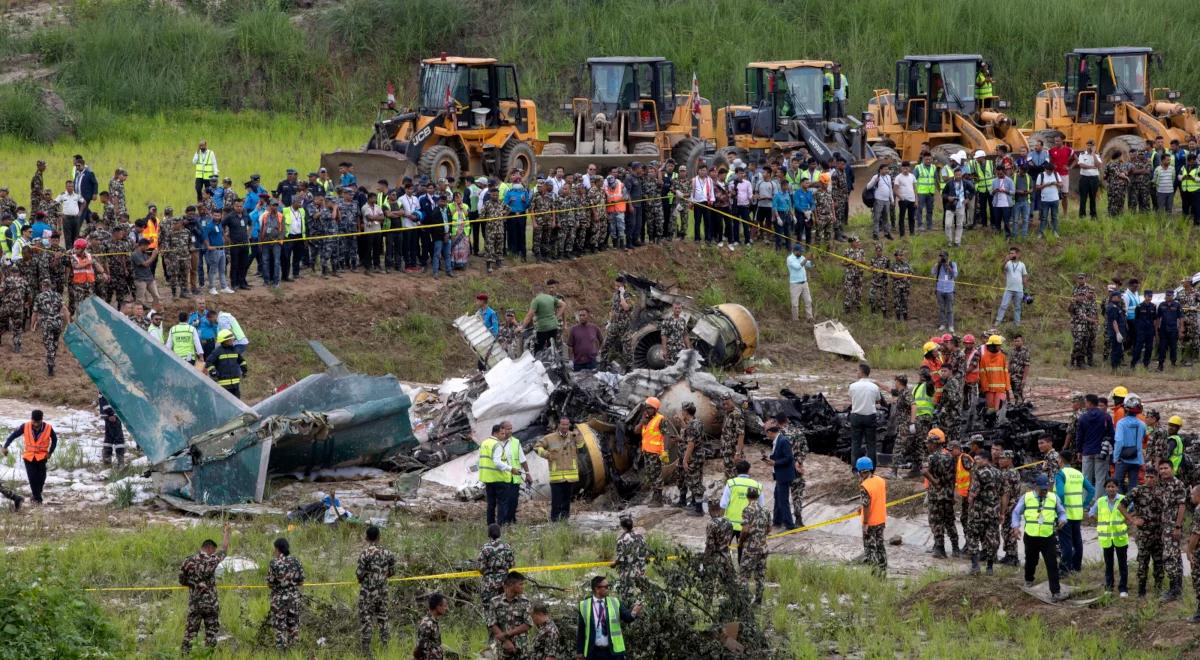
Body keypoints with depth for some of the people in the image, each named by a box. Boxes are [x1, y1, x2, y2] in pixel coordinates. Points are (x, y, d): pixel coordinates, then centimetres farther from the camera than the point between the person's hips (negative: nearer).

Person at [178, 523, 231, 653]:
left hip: (193, 602, 3)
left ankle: (185, 654, 7)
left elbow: (182, 581, 6)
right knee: (211, 632, 6)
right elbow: (224, 548, 6)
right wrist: (226, 532, 20)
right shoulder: (211, 560, -10)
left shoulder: (188, 562, -2)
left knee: (190, 632, 8)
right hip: (210, 602, -3)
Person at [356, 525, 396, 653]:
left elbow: (360, 573, -16)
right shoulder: (387, 552, -2)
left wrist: (360, 579, 7)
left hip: (367, 591, -5)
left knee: (366, 619, 2)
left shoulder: (365, 553, -16)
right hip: (383, 590, 5)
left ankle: (366, 649, 2)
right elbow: (392, 571, 5)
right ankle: (384, 644, 21)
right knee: (382, 617, 17)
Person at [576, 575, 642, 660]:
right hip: (593, 652, -1)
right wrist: (579, 650, 3)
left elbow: (627, 617, -4)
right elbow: (581, 629, 5)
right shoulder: (584, 605, 3)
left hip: (613, 651, 1)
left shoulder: (615, 602, 6)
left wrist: (633, 613, -28)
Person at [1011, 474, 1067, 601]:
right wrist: (1016, 526, -7)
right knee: (1031, 561, 18)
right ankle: (1028, 580, 47)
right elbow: (1016, 512, 8)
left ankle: (1055, 591, -8)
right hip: (1031, 537, 1)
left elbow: (1062, 512, 13)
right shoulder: (1026, 498, 2)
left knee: (1052, 564, -8)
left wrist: (1062, 520, -10)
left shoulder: (1053, 498, 5)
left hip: (1048, 537, -1)